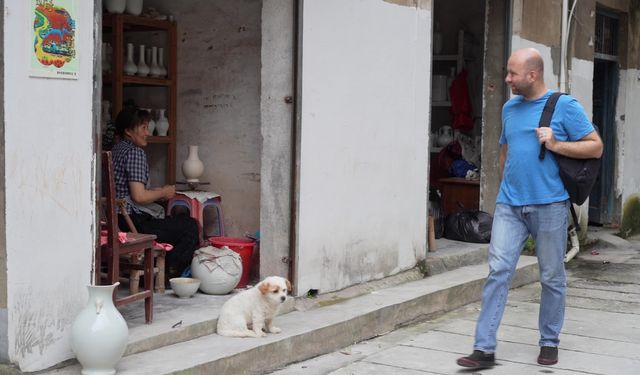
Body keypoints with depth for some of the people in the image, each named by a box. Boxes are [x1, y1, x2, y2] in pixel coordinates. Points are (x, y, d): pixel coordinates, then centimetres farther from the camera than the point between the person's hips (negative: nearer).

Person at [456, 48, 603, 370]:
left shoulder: (565, 106, -4)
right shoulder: (510, 108, 12)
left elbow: (595, 147, -4)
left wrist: (556, 145, -15)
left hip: (549, 205, -4)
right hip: (509, 206, 4)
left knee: (552, 277, 7)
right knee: (498, 271, -6)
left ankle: (549, 343, 24)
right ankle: (484, 349, -5)